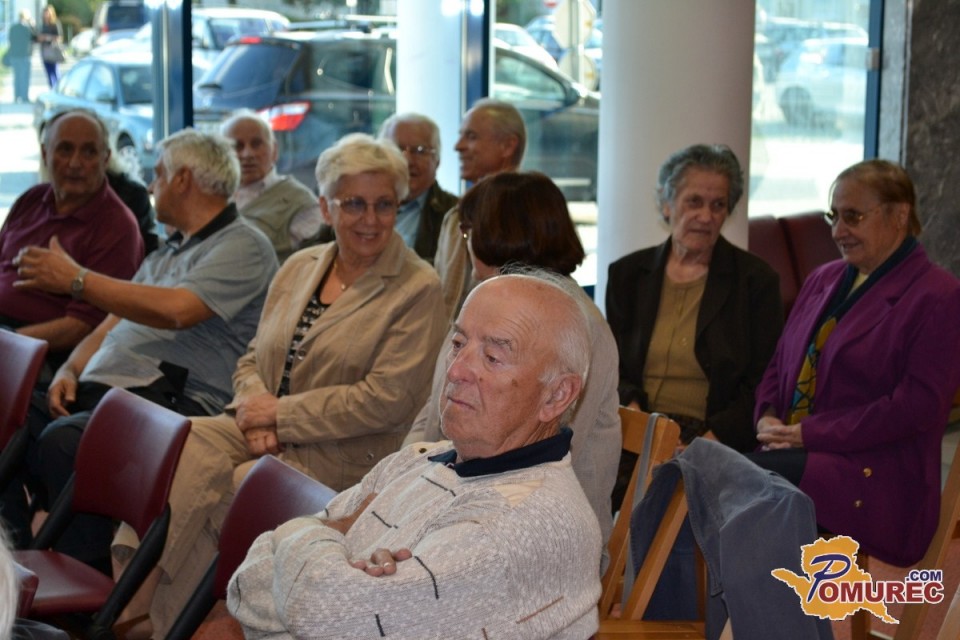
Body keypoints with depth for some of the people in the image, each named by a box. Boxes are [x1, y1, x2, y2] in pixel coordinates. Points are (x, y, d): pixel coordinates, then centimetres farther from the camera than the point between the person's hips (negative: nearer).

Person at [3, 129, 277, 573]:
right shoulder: (166, 254, 29)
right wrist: (69, 370, 4)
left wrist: (76, 279, -13)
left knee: (62, 441, -34)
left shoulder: (243, 246, -2)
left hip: (170, 399, -9)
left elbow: (177, 310, -18)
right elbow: (113, 323, 26)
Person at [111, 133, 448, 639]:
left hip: (340, 453, -6)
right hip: (262, 432, 6)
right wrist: (253, 411, -4)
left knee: (211, 496, -28)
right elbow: (253, 358, 20)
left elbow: (387, 399, -12)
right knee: (179, 451, -25)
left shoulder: (417, 289, -4)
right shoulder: (298, 268, 16)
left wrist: (280, 414, -10)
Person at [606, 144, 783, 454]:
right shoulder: (627, 274, 14)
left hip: (718, 444, -3)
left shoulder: (756, 280, 5)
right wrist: (631, 409, -7)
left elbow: (762, 388, 2)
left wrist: (710, 441, -14)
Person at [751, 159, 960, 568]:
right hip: (794, 451, 7)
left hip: (874, 481, -7)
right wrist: (767, 417, 1)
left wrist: (810, 435, -14)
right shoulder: (823, 281, 21)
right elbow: (780, 366, 25)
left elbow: (918, 406, -12)